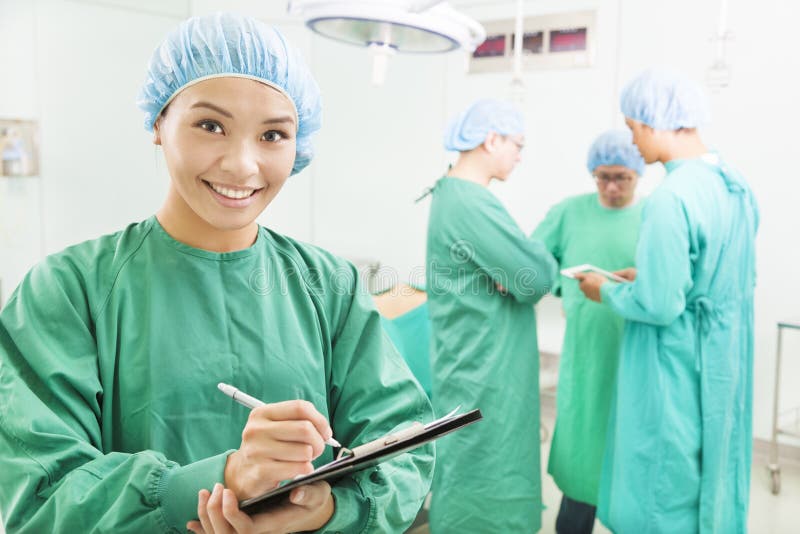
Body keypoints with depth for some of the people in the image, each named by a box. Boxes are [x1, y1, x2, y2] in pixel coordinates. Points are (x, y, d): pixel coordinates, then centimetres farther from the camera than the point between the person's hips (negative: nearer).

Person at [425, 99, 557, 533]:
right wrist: (540, 258, -3)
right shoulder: (469, 204, -23)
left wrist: (520, 270, -9)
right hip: (483, 374, -10)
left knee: (476, 478, 21)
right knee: (483, 483, 3)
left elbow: (499, 262, 12)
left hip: (480, 367, 10)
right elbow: (536, 277, -25)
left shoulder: (454, 194, 10)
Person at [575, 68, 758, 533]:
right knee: (713, 482, 22)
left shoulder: (672, 198, -24)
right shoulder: (736, 184, 3)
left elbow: (659, 306, -24)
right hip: (724, 365, 8)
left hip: (677, 374, -8)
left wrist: (607, 292, -6)